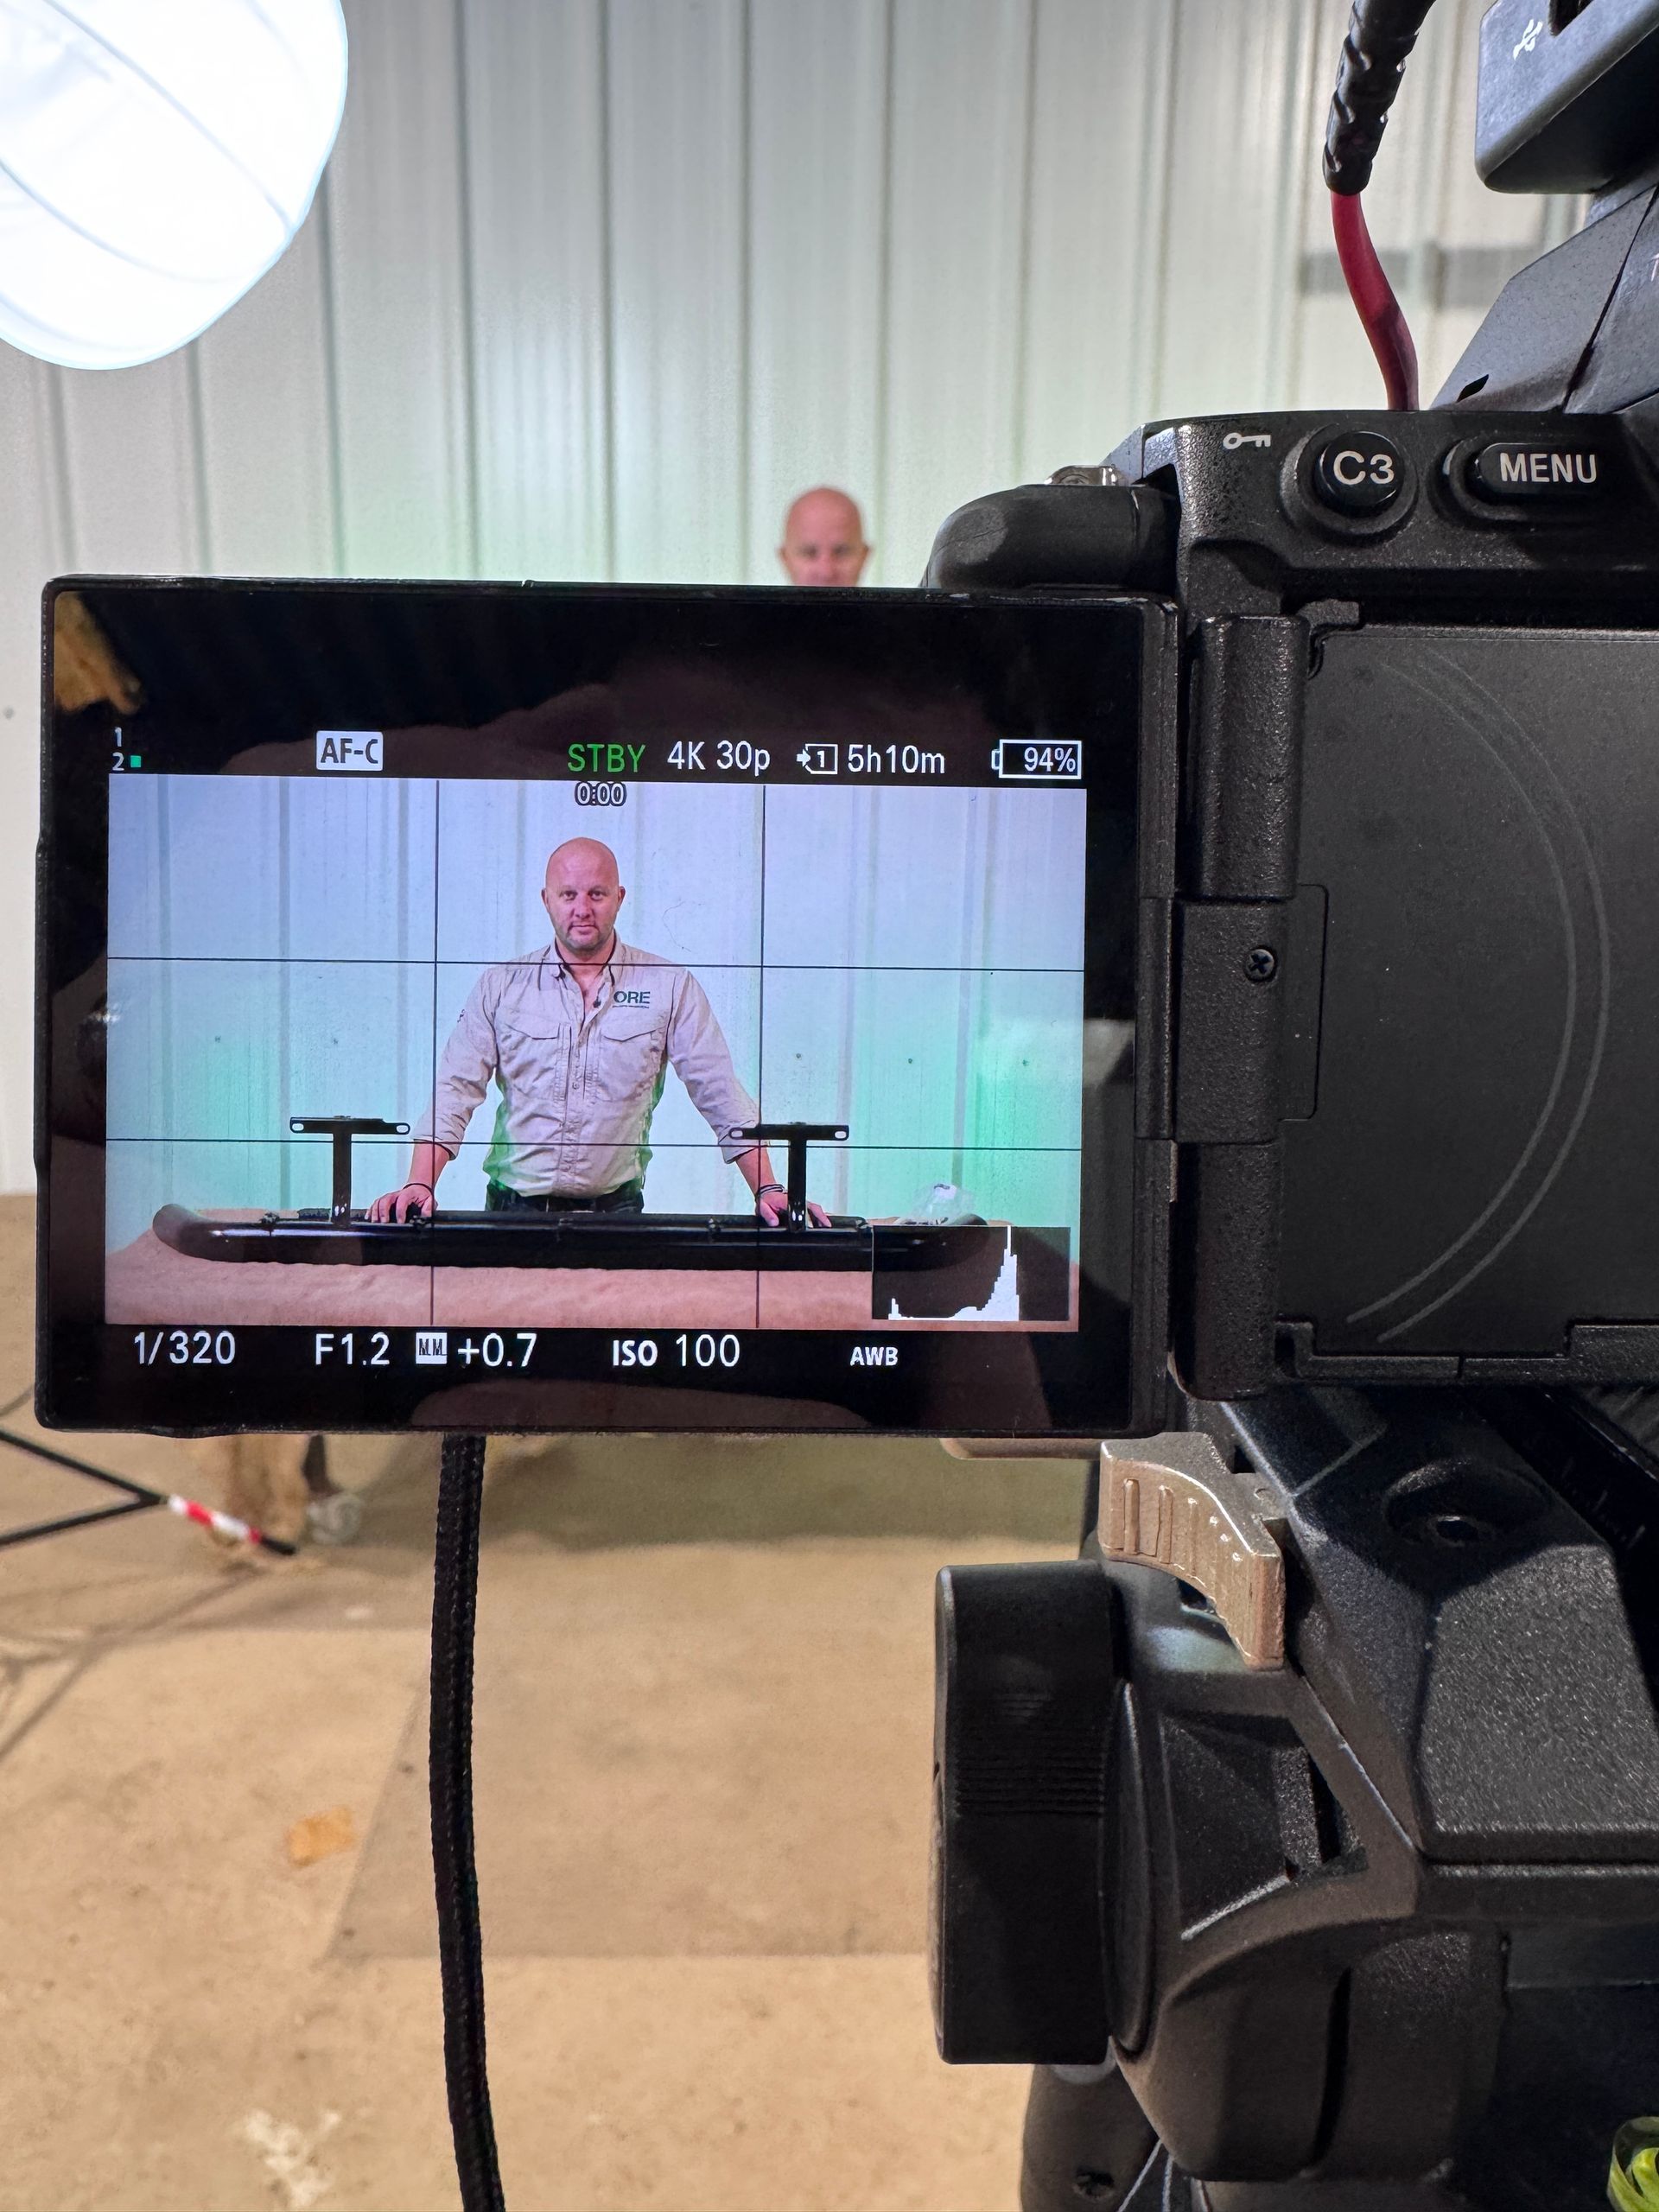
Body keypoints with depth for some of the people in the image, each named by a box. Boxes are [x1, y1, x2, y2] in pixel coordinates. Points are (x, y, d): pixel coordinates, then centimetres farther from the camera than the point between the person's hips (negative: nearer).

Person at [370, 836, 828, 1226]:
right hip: (514, 1209, 1)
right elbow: (454, 1091, 3)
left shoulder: (670, 987, 4)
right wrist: (419, 1185, -11)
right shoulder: (500, 987, 6)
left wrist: (768, 1190, -5)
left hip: (616, 1210, 0)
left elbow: (721, 1097, 4)